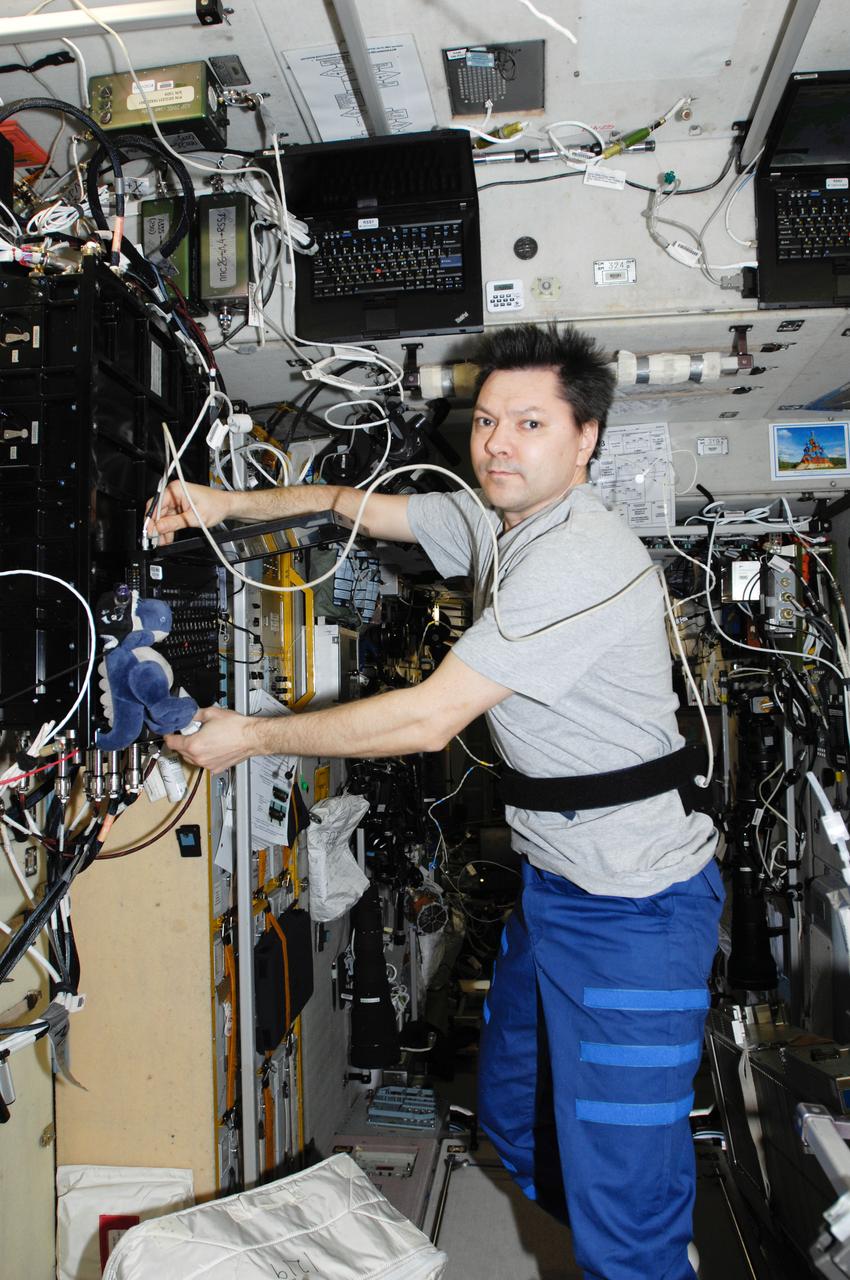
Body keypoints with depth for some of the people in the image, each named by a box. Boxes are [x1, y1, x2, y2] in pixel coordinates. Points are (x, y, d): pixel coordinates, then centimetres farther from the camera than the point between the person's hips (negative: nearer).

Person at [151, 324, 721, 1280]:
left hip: (633, 908, -9)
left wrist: (255, 736, -14)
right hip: (555, 878, 9)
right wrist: (227, 504, 3)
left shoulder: (581, 561, -24)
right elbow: (360, 506, 17)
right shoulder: (497, 518, 7)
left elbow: (428, 719, -24)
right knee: (513, 1119, 24)